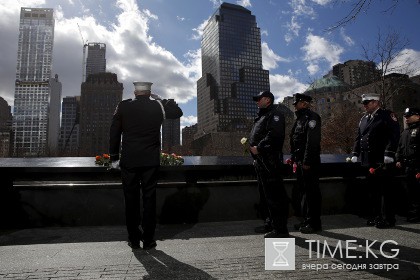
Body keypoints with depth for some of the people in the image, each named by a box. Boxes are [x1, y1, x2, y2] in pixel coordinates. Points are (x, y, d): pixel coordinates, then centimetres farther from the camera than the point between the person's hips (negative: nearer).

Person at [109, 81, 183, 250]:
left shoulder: (123, 107, -1)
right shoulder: (158, 106, -2)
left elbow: (114, 133, 1)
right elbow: (178, 112, 15)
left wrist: (114, 157, 8)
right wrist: (161, 99, 14)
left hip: (128, 161, 0)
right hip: (151, 162, 0)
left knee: (131, 200, 9)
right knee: (149, 200, 7)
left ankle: (134, 240, 18)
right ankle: (148, 240, 13)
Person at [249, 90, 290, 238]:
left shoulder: (274, 114, -8)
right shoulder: (261, 116, 24)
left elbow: (274, 134, -24)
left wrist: (259, 148, -20)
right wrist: (249, 143, 9)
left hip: (270, 162, -11)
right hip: (261, 162, 11)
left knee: (274, 195, -7)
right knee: (265, 194, 16)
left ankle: (280, 229, 1)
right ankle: (271, 224, 28)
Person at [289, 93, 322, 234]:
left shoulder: (312, 118, -12)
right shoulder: (300, 119, 18)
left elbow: (312, 142, -20)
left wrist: (307, 162, -22)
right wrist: (293, 158, 15)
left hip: (309, 163, -10)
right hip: (300, 162, 10)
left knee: (311, 192, -2)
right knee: (302, 191, 15)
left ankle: (314, 223, 7)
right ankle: (306, 220, 26)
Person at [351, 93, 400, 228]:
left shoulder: (387, 115, -3)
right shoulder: (364, 119, 18)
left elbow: (394, 135, -12)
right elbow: (358, 138, 20)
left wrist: (389, 154, -19)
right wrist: (355, 154, 13)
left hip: (382, 161, -7)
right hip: (368, 162, 7)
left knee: (385, 190, 0)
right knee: (372, 190, 12)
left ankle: (388, 219, 9)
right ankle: (374, 217, 22)